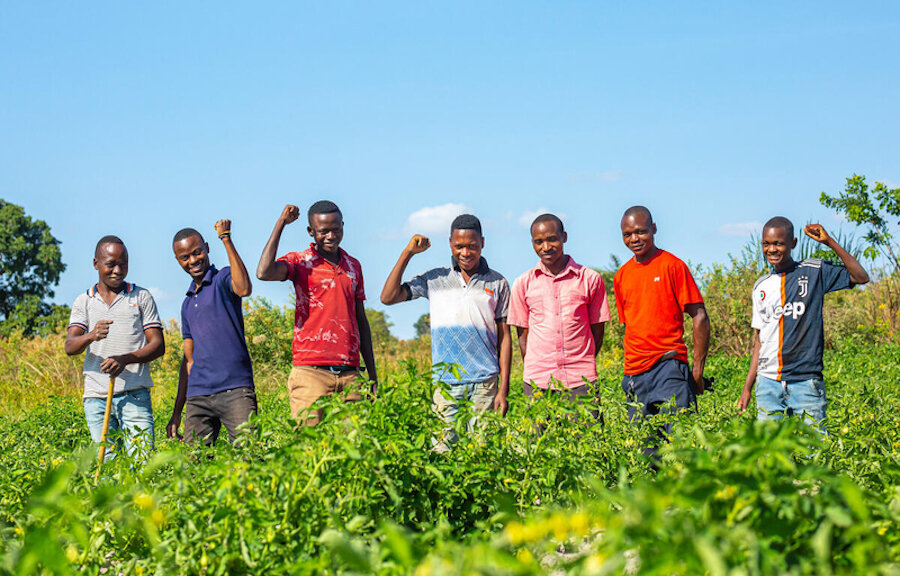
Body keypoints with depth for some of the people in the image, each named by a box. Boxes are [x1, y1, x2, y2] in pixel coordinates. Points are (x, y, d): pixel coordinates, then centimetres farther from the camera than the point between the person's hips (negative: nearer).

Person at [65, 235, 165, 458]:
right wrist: (91, 336, -22)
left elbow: (158, 345, 4)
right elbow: (70, 347, 1)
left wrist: (125, 359, -15)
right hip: (96, 396, 2)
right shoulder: (83, 302, 13)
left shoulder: (142, 297, 9)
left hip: (134, 393, -2)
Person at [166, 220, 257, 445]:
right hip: (197, 397, 6)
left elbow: (244, 289, -22)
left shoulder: (223, 279, 5)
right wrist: (177, 412, 22)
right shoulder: (187, 304, 23)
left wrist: (226, 238, -15)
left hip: (235, 389, -6)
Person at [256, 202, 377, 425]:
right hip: (311, 373, -4)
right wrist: (281, 222, -11)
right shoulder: (300, 262, 3)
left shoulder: (353, 266, 17)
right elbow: (264, 272, -19)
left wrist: (372, 372, 19)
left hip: (349, 374, 4)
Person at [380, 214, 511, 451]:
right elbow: (388, 298, 3)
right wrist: (408, 253, -1)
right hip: (446, 383, 0)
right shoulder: (434, 279, 9)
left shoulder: (497, 283, 8)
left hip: (485, 382, 0)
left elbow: (504, 338, 8)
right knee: (443, 450, -4)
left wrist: (504, 389, 2)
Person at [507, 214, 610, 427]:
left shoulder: (591, 279, 5)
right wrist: (535, 370, 4)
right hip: (538, 384, 1)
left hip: (581, 383, -1)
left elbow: (597, 330, 11)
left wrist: (582, 366, 5)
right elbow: (523, 334, 13)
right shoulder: (523, 284, 8)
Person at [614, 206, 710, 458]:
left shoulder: (672, 265, -2)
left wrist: (698, 370, -8)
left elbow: (700, 318, -3)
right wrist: (630, 368, 16)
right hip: (635, 374, 5)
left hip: (668, 365, -5)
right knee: (644, 448, 5)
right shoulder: (621, 276, 15)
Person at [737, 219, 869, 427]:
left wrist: (829, 242, -12)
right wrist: (747, 388, 14)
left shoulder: (814, 271, 4)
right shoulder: (761, 287, 14)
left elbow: (861, 277, -8)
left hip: (806, 380, -3)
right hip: (768, 383, 4)